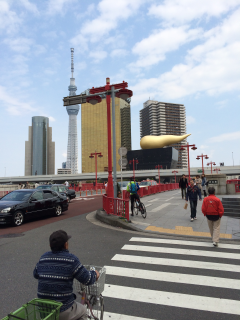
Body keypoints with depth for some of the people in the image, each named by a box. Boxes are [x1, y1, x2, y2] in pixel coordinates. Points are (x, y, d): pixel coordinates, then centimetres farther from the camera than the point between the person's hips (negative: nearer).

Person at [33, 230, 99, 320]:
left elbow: (35, 274, 18)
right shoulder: (71, 259, -16)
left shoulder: (43, 258, -2)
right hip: (63, 311, -5)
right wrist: (95, 274, 8)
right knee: (83, 311, 24)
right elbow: (87, 280, -12)